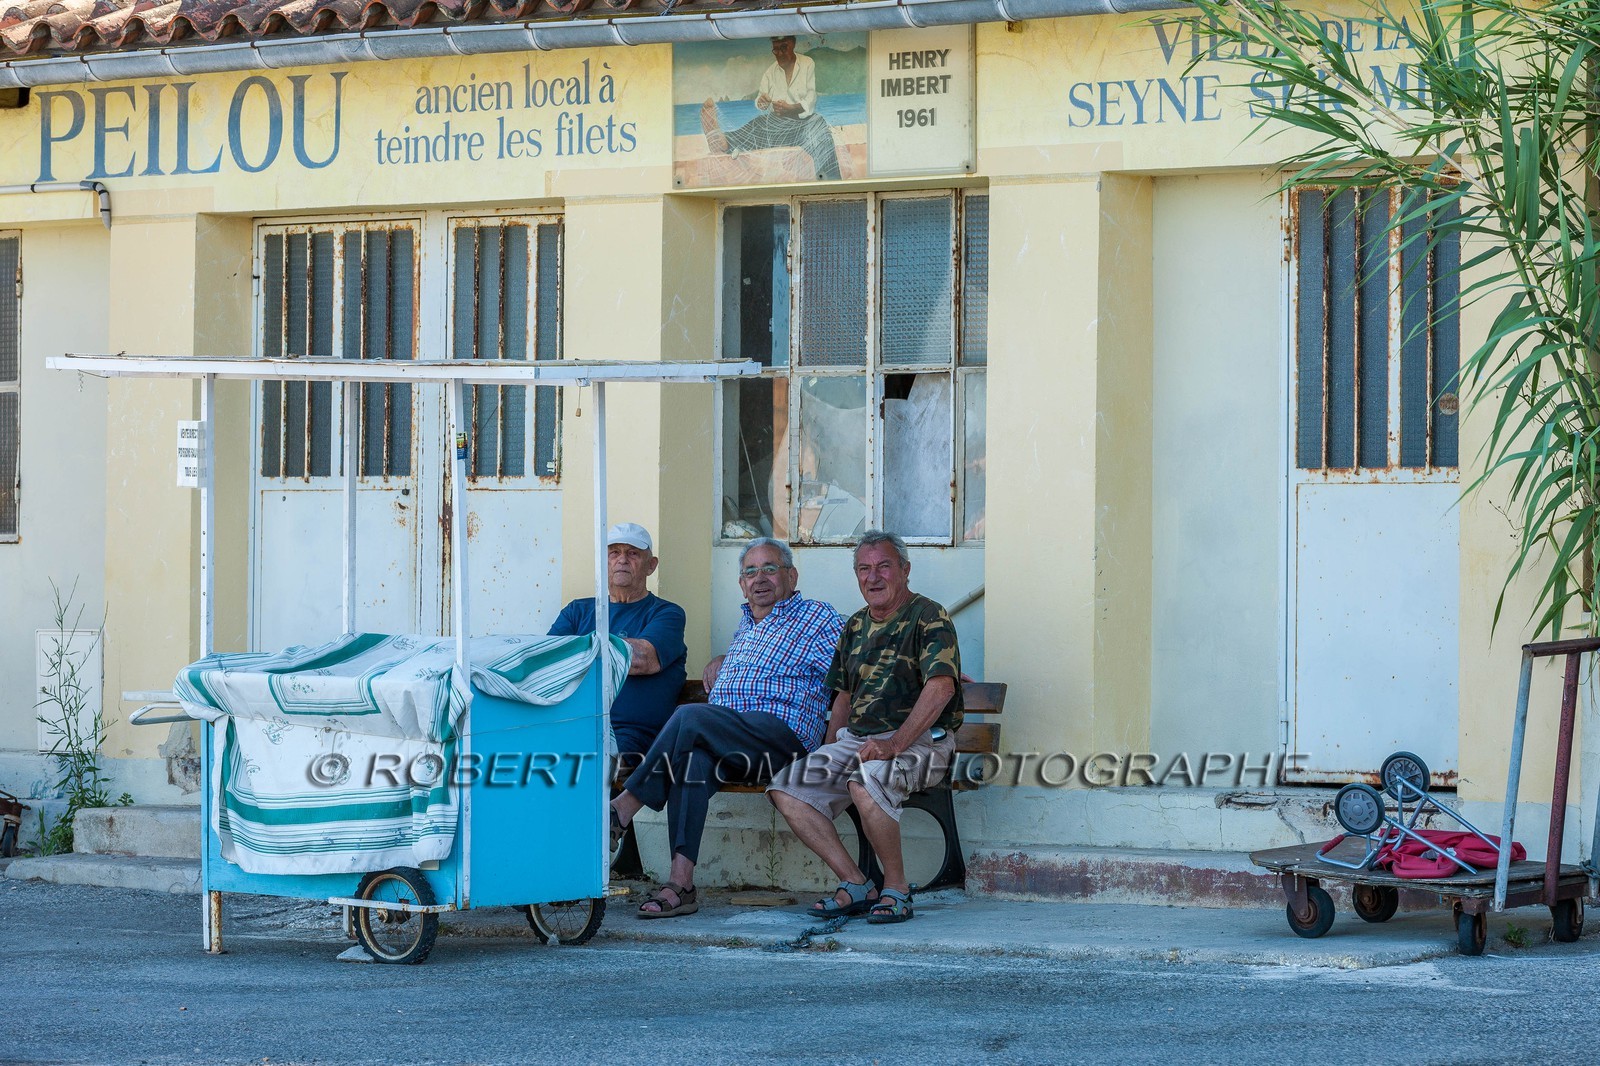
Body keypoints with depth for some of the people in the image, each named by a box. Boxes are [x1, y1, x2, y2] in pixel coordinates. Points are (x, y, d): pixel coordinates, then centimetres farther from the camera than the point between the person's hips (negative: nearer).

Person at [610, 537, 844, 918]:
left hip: (783, 734, -6)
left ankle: (623, 808, -25)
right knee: (694, 757, -31)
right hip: (728, 746, 6)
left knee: (690, 717, -31)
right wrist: (721, 662, 28)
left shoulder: (819, 619, 8)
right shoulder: (746, 624, 31)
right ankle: (681, 881, -40)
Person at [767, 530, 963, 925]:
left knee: (865, 781, -37)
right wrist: (828, 757, 11)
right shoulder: (857, 625, 19)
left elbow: (940, 687, -18)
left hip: (919, 740, -7)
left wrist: (894, 744, -27)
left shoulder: (928, 618, -5)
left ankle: (896, 888, -20)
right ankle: (855, 886, -10)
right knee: (786, 788, -13)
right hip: (855, 740, 8)